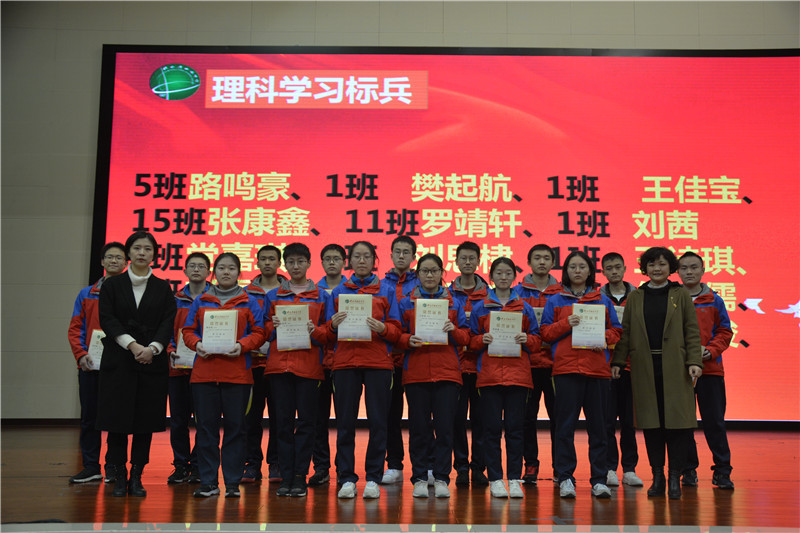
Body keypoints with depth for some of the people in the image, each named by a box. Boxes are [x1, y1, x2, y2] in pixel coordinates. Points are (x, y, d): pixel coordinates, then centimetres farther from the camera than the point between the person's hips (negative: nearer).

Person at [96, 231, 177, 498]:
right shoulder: (112, 285, 7)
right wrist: (133, 345, -15)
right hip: (118, 362, -1)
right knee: (117, 420, -1)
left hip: (153, 361, 1)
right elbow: (107, 319, -3)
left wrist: (152, 348, -15)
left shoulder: (163, 288, 9)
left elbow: (168, 323, 1)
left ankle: (136, 477, 10)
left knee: (146, 422, 1)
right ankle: (120, 477, 9)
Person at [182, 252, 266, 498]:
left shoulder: (249, 302, 8)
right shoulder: (200, 301, 13)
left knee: (235, 427, 0)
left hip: (237, 374, -1)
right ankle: (208, 482, 11)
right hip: (204, 373, 2)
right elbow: (188, 330, 12)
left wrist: (242, 345, -13)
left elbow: (258, 333, 4)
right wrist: (197, 344, -8)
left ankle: (233, 482, 9)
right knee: (206, 427, 2)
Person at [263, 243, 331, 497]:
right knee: (283, 421, 2)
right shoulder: (273, 296, 13)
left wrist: (316, 331, -13)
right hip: (279, 364, 2)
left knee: (306, 421, -1)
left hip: (309, 365, -1)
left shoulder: (321, 296, 9)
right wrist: (273, 326, -6)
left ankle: (300, 476, 7)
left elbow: (329, 332, 7)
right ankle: (285, 476, 9)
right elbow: (264, 331, 15)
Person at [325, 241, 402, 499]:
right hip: (345, 362, 1)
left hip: (378, 362, -1)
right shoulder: (338, 292, 13)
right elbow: (328, 335, 12)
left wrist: (382, 328, -14)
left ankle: (373, 478, 7)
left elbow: (396, 330, 6)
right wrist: (334, 325, -10)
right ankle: (347, 478, 7)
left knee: (378, 421, -2)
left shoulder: (386, 291, 10)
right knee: (345, 422, -1)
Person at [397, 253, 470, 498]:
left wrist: (453, 330, -11)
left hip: (446, 371, 0)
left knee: (445, 426, -3)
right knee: (419, 427, 1)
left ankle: (441, 478, 7)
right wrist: (408, 340, -13)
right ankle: (419, 478, 12)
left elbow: (466, 337, 9)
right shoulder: (406, 303, 10)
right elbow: (396, 335, 7)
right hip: (415, 372, 0)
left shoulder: (453, 303, 12)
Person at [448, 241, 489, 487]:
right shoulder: (448, 293, 7)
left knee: (480, 416, 3)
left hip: (481, 363, 0)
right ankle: (461, 467, 11)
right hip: (456, 362, 0)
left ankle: (479, 467, 13)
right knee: (457, 416, 1)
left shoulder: (489, 294, 7)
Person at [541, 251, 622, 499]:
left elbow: (616, 331, 15)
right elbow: (545, 333, 6)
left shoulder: (603, 301, 15)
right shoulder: (555, 301, 10)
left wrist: (605, 338, -5)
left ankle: (599, 479, 10)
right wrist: (566, 324, -10)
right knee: (565, 424, -3)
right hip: (566, 367, -1)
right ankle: (565, 478, 4)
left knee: (598, 425, 3)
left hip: (597, 367, 2)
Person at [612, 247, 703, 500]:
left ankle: (675, 477, 6)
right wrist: (618, 361, 1)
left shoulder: (681, 294, 7)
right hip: (644, 368, 2)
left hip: (674, 367, -1)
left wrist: (694, 361, -7)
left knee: (677, 421, -3)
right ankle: (657, 476, 13)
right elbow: (625, 332, 10)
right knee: (651, 422, 4)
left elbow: (692, 330, 3)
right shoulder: (635, 297, 11)